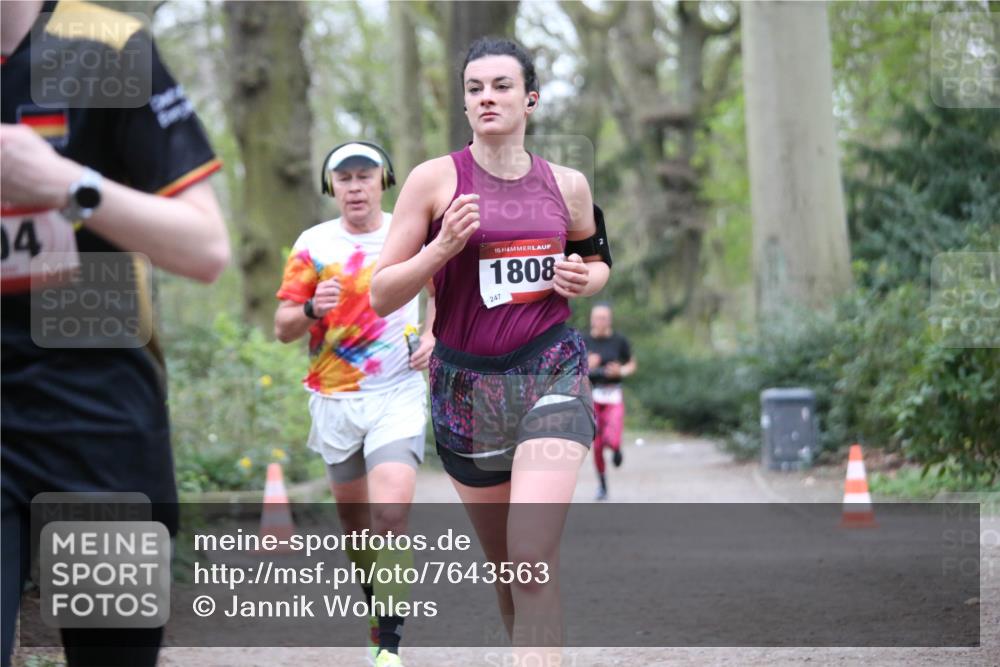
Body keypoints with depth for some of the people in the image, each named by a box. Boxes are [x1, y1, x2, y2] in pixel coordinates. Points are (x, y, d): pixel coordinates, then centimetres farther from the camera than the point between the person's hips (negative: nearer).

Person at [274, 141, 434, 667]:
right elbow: (283, 328, 0)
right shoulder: (313, 244, 1)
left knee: (391, 512, -19)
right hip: (335, 401, 2)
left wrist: (432, 335, 2)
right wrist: (312, 309, -21)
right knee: (356, 524, 8)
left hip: (398, 395, -2)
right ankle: (376, 622, 26)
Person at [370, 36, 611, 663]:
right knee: (504, 564, 11)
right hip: (467, 383, 1)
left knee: (532, 561, -18)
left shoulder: (566, 184, 5)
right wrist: (443, 247, -18)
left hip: (552, 375, -1)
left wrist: (586, 279, 0)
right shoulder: (435, 179, -3)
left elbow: (598, 260, 23)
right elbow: (382, 295, -2)